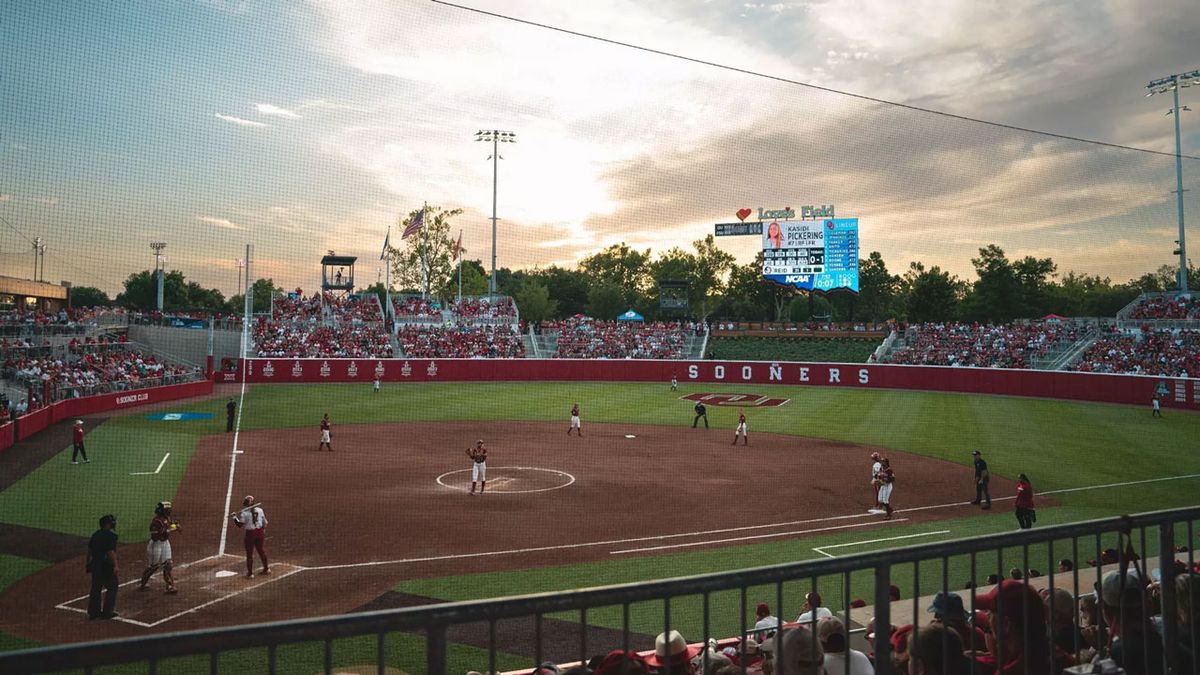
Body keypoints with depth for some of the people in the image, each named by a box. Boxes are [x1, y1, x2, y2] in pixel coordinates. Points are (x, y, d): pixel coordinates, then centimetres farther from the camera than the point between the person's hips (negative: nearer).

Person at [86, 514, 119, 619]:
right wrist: (115, 565, -23)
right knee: (112, 587, 5)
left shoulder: (96, 534, 9)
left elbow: (89, 549, 16)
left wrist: (88, 562, 28)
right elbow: (111, 552, -22)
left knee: (95, 587, 15)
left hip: (95, 564, 8)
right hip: (106, 566, -8)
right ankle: (107, 612, 7)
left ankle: (93, 612, 21)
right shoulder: (110, 535, -16)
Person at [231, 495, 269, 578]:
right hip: (260, 532, 5)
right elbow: (264, 522, 7)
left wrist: (235, 517, 3)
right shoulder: (260, 510, 0)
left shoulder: (244, 513, -14)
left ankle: (250, 573, 10)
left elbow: (240, 525, -10)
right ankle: (266, 569, 30)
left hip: (250, 533, -5)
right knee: (262, 550, 19)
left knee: (249, 553, 6)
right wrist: (264, 531, 20)